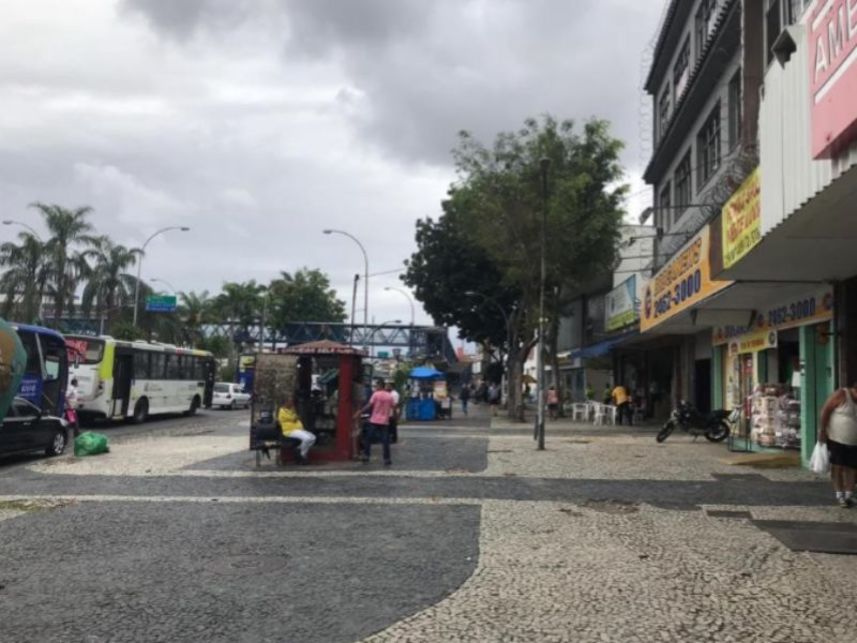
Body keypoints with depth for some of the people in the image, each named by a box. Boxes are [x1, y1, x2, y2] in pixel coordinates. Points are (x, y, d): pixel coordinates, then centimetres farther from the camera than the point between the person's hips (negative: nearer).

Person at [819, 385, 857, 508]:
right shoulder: (841, 395, -12)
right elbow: (825, 410, -11)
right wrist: (822, 431, -13)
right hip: (836, 439, -4)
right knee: (837, 467, -1)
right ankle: (840, 495, 8)